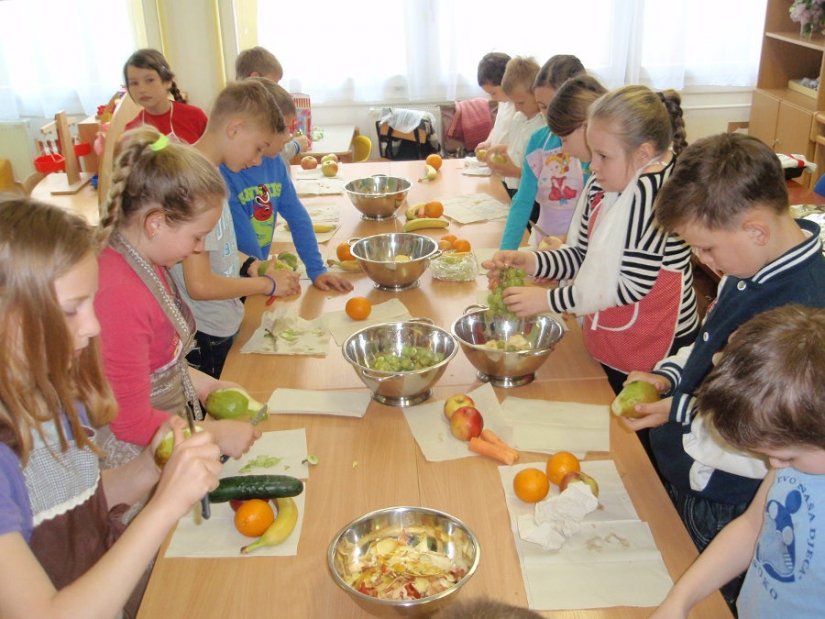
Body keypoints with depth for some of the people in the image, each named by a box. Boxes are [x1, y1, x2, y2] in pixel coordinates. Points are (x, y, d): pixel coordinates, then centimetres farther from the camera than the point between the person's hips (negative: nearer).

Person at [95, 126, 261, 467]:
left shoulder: (146, 263, 0)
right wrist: (217, 432, -14)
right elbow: (132, 423, -23)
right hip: (139, 461, -9)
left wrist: (204, 384, 4)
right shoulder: (120, 296, -29)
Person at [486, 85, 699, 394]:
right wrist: (529, 261, -10)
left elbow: (634, 284, -25)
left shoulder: (654, 191, -23)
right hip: (608, 345, 7)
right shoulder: (603, 186, 1)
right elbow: (583, 254, 8)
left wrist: (549, 299, -21)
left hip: (654, 355, -7)